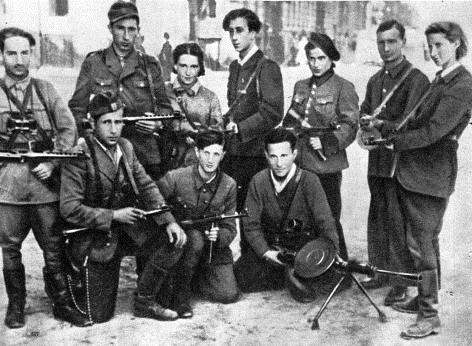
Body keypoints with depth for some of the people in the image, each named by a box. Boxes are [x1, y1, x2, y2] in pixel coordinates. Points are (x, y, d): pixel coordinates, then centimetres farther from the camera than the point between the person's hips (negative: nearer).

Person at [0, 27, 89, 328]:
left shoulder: (46, 90, 7)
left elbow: (69, 130, 5)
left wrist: (52, 163, -6)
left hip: (45, 182, 1)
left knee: (54, 247, 7)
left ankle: (62, 303, 19)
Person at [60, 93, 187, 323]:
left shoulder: (125, 147, 2)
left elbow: (147, 186, 4)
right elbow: (69, 209, -20)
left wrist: (169, 220, -9)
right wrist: (113, 215, -21)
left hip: (127, 228, 6)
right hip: (95, 237, -6)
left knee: (174, 240, -14)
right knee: (99, 315, -2)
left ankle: (144, 302, 3)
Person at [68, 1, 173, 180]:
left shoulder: (150, 65, 11)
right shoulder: (93, 63, 7)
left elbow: (165, 106, 14)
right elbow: (77, 108, 8)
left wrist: (157, 123, -6)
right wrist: (87, 129, -8)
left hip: (145, 155, 1)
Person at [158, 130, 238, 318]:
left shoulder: (229, 185, -5)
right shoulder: (175, 178, -15)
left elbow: (230, 228, -1)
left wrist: (219, 235, -24)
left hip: (214, 249, 3)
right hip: (181, 242, -3)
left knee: (229, 294, -11)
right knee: (195, 238, -37)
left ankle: (195, 277, 20)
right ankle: (180, 294, -16)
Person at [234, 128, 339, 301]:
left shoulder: (309, 180, -14)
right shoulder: (259, 181, -7)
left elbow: (325, 222, -16)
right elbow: (251, 223, -4)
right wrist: (266, 252, -17)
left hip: (303, 247, -3)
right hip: (268, 245, 3)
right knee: (243, 280, -12)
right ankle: (281, 274, 12)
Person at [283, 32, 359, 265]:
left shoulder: (343, 88, -3)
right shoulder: (301, 87, 16)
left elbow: (349, 126, -9)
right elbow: (289, 121, 23)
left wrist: (325, 142, -19)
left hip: (328, 165, -5)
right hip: (299, 163, 6)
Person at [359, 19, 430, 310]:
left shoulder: (417, 80, -9)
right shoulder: (375, 81, 15)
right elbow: (364, 112, 19)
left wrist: (379, 126, -14)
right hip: (377, 161, 7)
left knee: (398, 223, -3)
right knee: (377, 218, 15)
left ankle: (401, 282, 8)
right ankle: (380, 271, 28)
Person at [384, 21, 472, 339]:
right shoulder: (441, 80, 16)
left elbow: (433, 131, -21)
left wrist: (394, 141, -14)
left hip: (430, 176, -9)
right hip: (409, 173, 9)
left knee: (422, 247, -1)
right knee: (403, 242, 15)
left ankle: (430, 316, 12)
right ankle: (422, 298, 31)